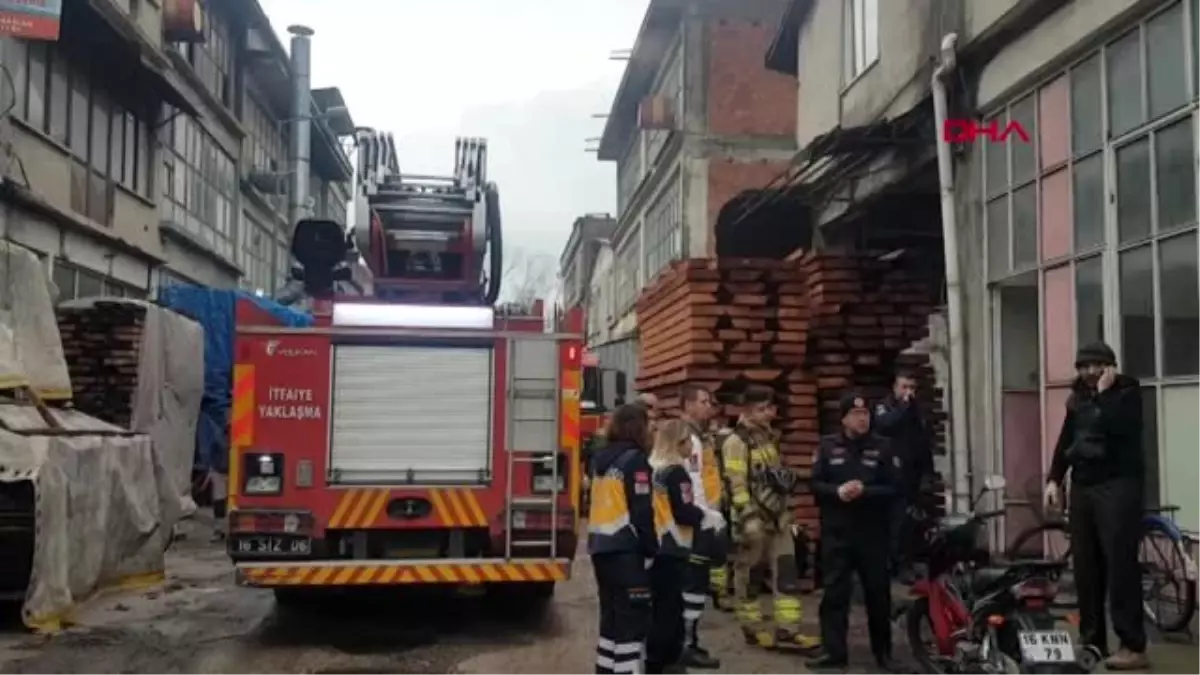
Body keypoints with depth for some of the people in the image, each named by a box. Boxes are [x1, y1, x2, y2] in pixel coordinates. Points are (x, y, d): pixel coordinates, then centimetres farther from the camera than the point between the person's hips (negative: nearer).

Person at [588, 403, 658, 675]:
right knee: (632, 618, -3)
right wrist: (650, 550, -7)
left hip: (601, 547, 8)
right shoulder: (635, 460, -10)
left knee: (611, 614, 16)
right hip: (626, 549, -8)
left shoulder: (601, 458, 13)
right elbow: (641, 511, -14)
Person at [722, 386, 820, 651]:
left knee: (787, 572, 3)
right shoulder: (737, 441, -13)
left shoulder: (770, 437, 15)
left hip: (777, 516, 8)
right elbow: (736, 484, -20)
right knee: (749, 574, 4)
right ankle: (752, 628, 16)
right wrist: (748, 516, -25)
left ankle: (787, 629, 5)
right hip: (754, 518, -8)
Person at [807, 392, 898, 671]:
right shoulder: (828, 446, 4)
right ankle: (834, 651, 6)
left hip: (872, 532, 0)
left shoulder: (881, 447, 2)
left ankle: (883, 650, 20)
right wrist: (838, 491, -17)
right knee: (835, 592, 1)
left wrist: (864, 491, -19)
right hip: (836, 532, 0)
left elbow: (892, 490, -3)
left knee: (878, 592, 7)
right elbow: (816, 485, 2)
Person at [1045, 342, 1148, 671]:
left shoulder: (1127, 391, -4)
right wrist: (1054, 478, 9)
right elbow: (1066, 440, 17)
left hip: (1118, 486, -6)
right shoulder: (1078, 396, 14)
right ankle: (1092, 640, 16)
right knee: (1085, 568, 7)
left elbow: (1115, 427, -23)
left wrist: (1104, 393, -16)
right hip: (1082, 487, 6)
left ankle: (1133, 647, -7)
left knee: (1120, 565, -10)